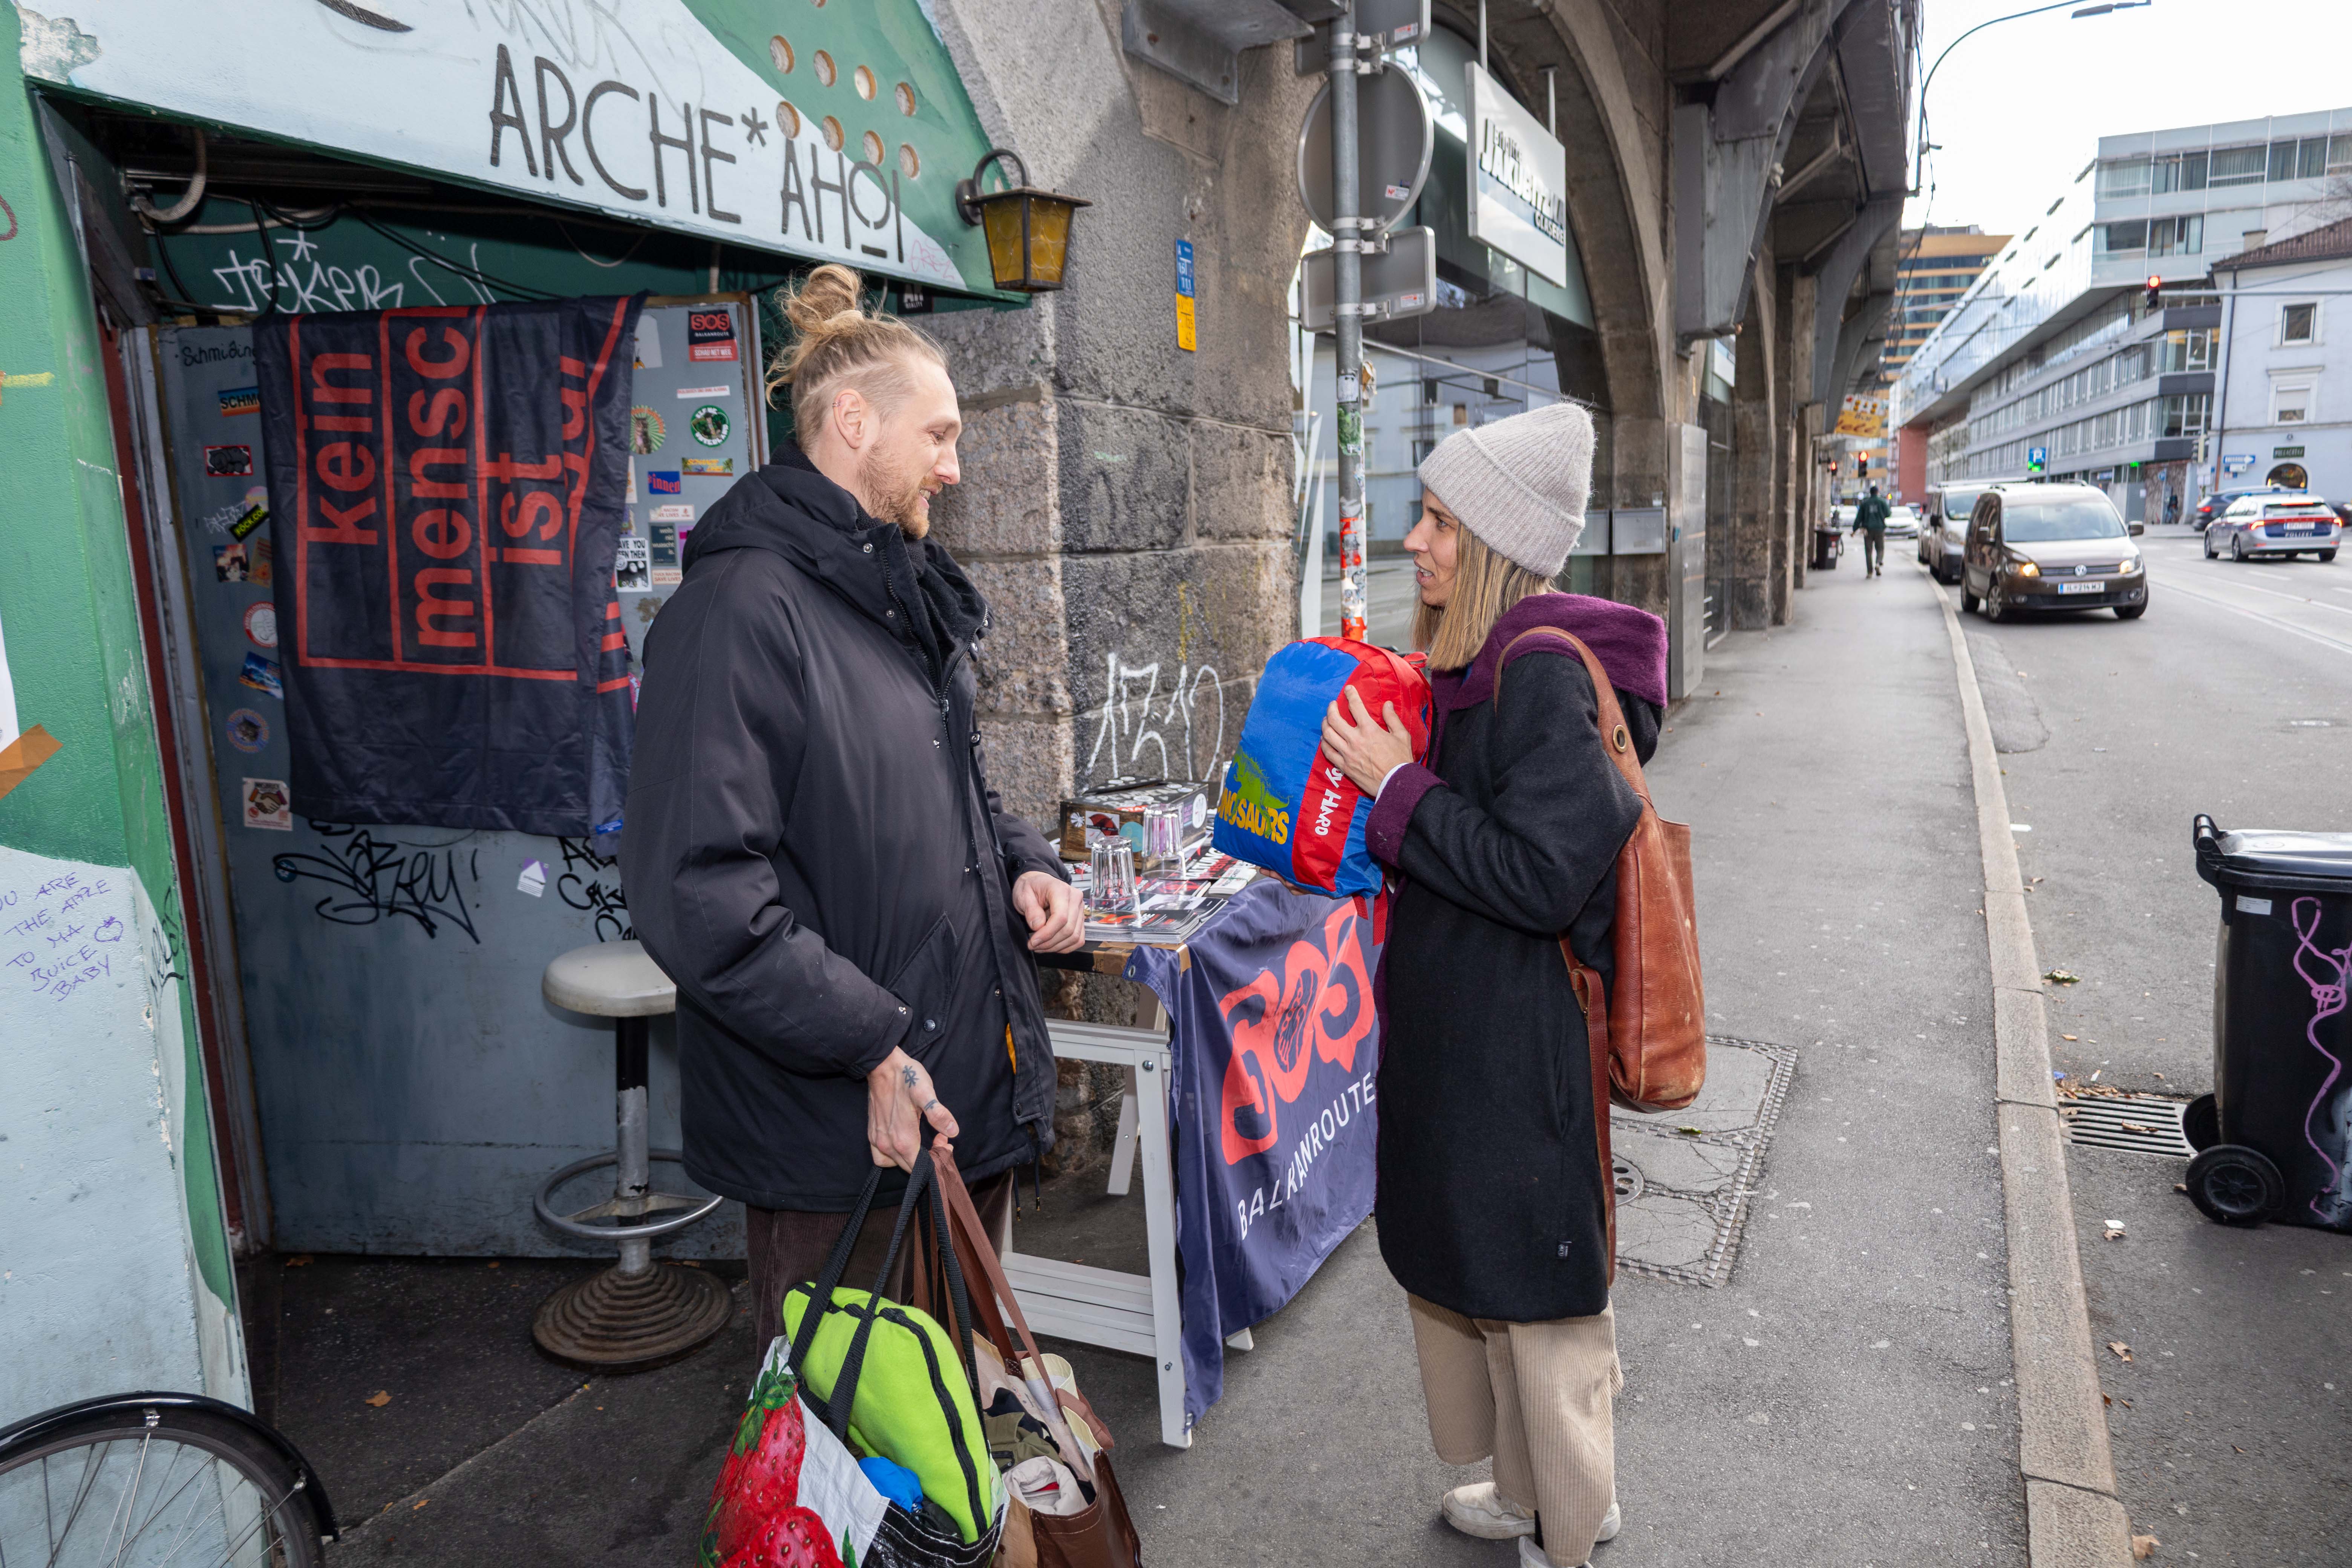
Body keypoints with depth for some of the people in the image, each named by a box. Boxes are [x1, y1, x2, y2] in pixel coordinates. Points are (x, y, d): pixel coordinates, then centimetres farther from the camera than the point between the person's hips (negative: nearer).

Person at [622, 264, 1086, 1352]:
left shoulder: (907, 594, 14)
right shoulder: (740, 610, -17)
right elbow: (697, 894, -23)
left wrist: (1023, 864, 4)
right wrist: (872, 1047, -23)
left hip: (973, 1090, 9)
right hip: (839, 1129, -8)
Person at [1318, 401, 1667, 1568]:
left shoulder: (1543, 677, -21)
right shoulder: (1474, 662, 8)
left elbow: (1539, 876, -26)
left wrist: (1399, 787, -21)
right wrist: (1377, 775, 7)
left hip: (1520, 1043, -10)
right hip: (1456, 1024, 10)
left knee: (1534, 1291, 9)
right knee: (1470, 1263, 23)